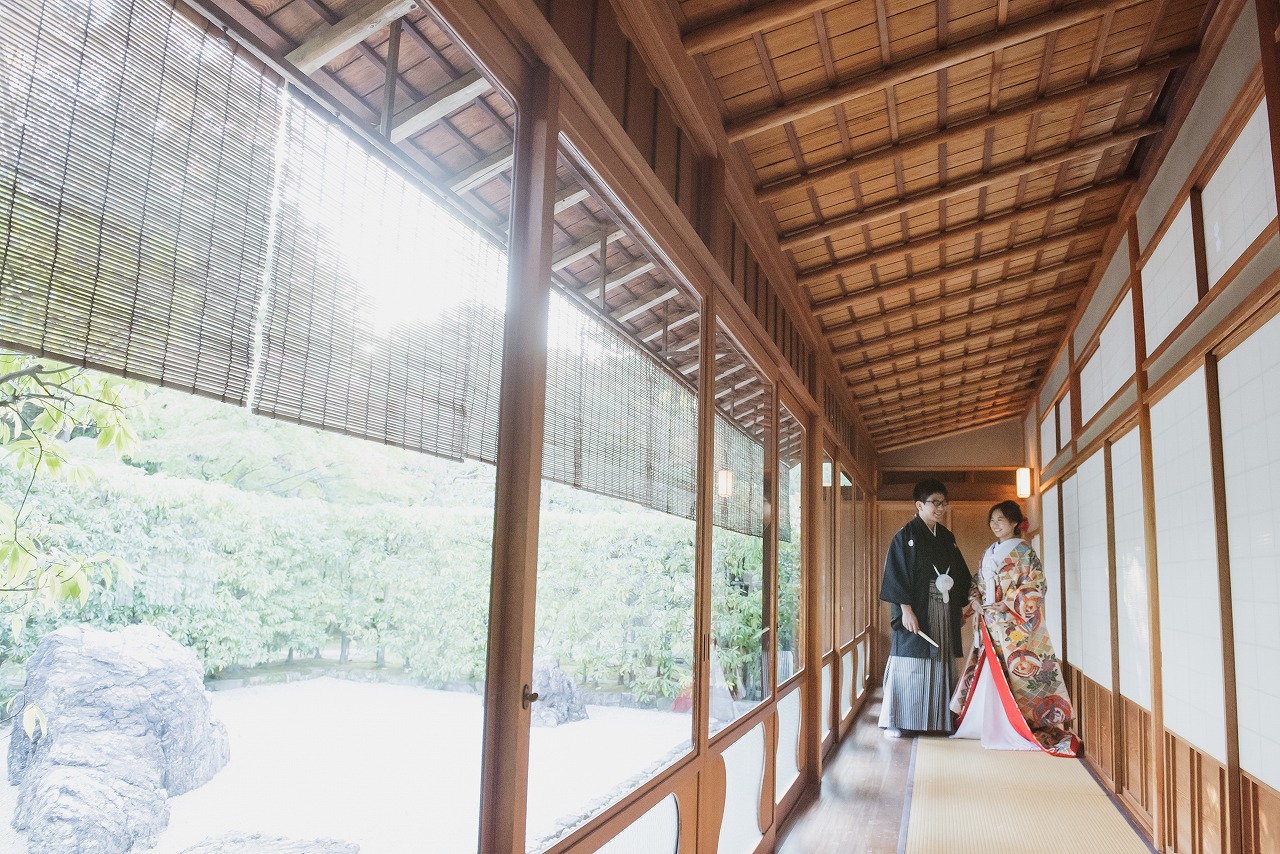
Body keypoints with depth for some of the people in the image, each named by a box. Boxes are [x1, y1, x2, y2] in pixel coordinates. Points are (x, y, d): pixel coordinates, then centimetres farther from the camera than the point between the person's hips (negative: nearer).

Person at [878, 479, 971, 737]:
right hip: (916, 612, -6)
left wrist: (962, 602, 6)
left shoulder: (947, 538, 14)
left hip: (944, 614, 6)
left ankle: (939, 719, 16)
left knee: (940, 665, 7)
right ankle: (895, 721, 4)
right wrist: (906, 610, -18)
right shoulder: (905, 536, -5)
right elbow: (896, 575, -11)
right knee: (910, 664, -4)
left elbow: (960, 574, 19)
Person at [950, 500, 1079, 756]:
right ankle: (991, 724, 15)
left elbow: (1034, 587, -11)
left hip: (1014, 625, -6)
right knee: (990, 673, 7)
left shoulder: (1024, 552, -5)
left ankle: (1017, 728, 4)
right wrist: (975, 601, 0)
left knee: (1013, 673, -5)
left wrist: (1006, 605, -16)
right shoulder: (989, 553, 15)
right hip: (989, 624, 6)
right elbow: (978, 583, 19)